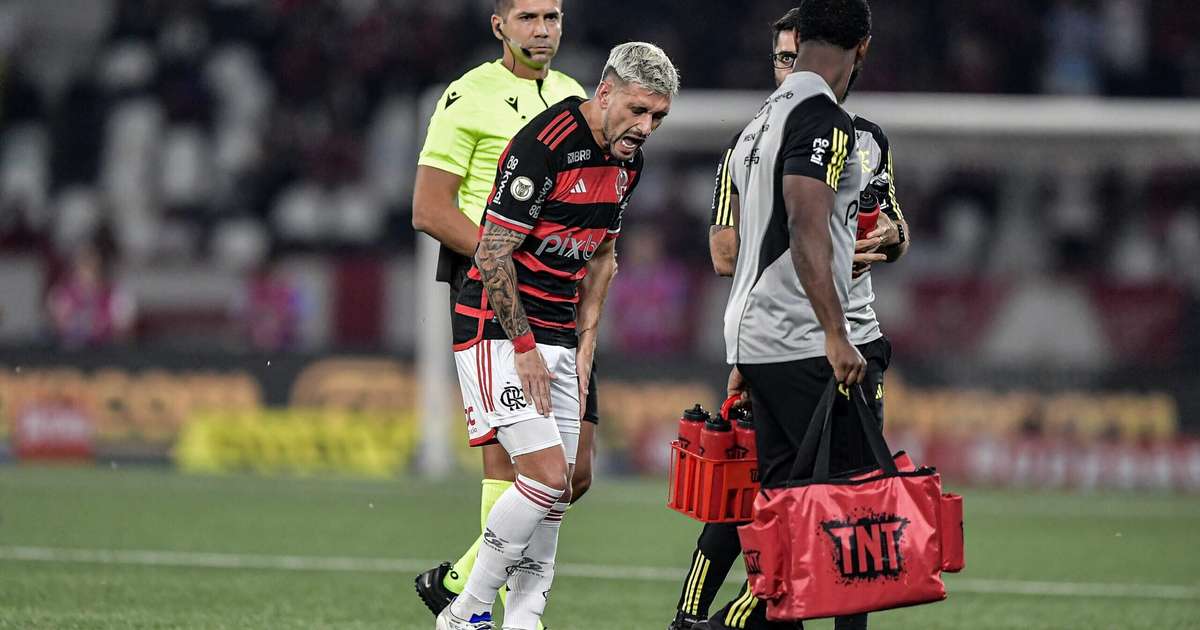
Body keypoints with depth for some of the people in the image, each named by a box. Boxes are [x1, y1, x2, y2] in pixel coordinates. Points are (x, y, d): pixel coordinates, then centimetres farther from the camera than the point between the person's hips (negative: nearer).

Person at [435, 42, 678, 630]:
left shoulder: (626, 161, 7)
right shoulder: (542, 146, -20)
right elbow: (492, 257, -19)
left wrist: (585, 343, 13)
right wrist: (524, 348, -16)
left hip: (556, 336, 8)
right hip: (497, 329, -8)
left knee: (555, 492, 3)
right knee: (546, 473, -16)